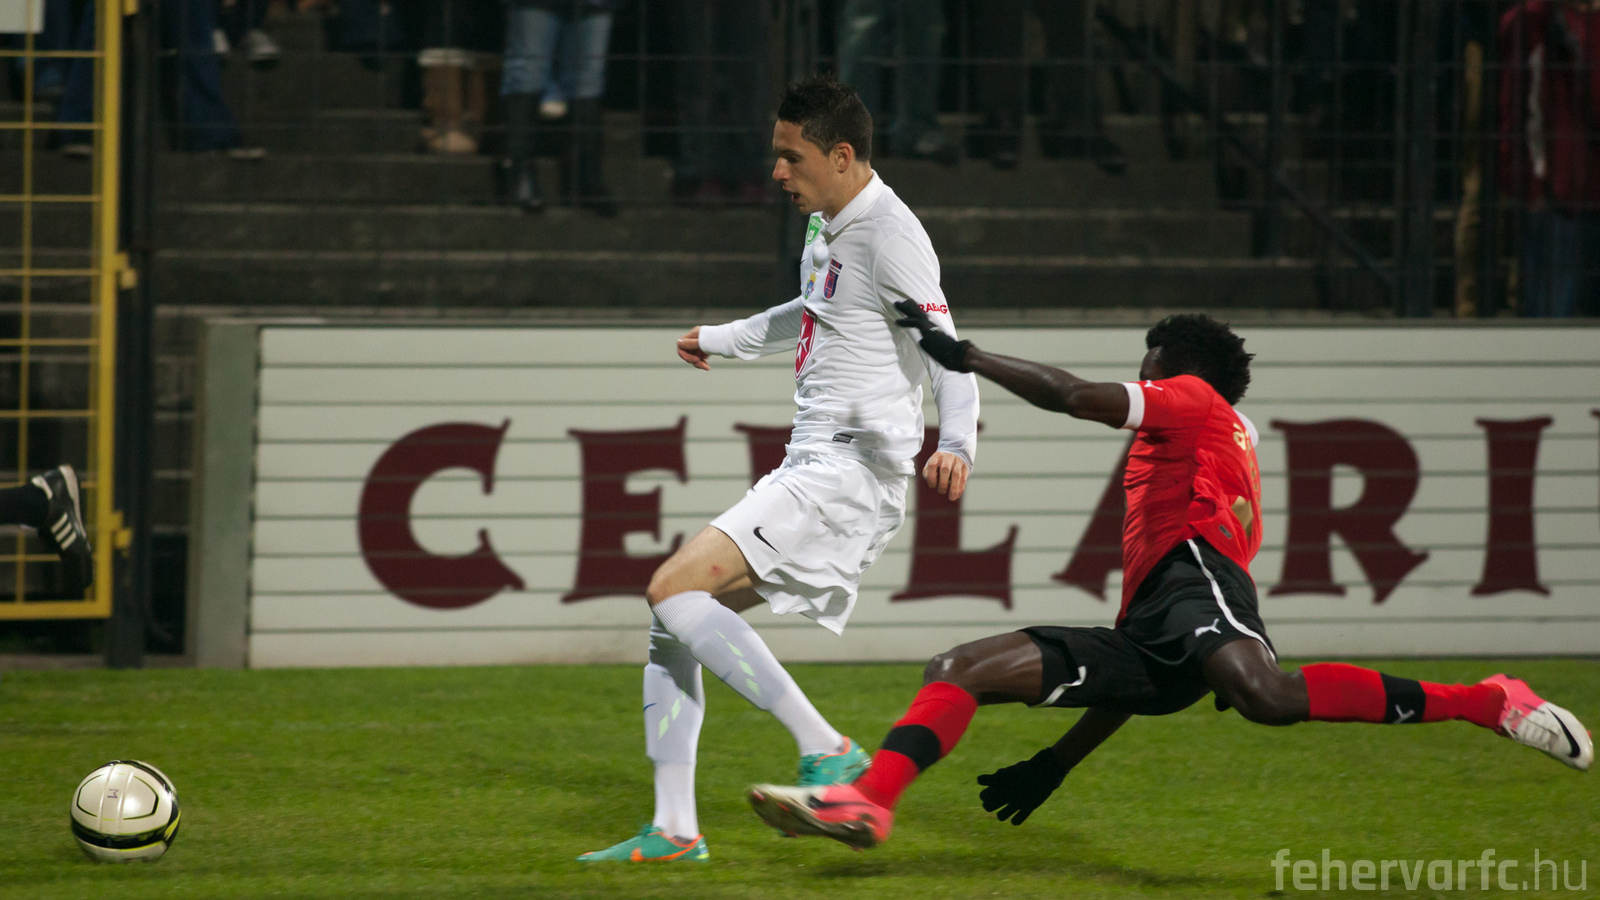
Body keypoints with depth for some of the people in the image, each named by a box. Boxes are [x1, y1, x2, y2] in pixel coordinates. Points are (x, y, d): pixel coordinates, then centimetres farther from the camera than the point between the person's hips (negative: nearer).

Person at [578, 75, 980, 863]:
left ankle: (825, 748, -19)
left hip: (850, 473, -10)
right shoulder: (827, 229, 16)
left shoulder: (888, 234, -13)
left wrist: (957, 444, -39)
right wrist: (723, 340, 52)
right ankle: (674, 830, 9)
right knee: (671, 616, 7)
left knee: (674, 588, -20)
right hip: (809, 468, 10)